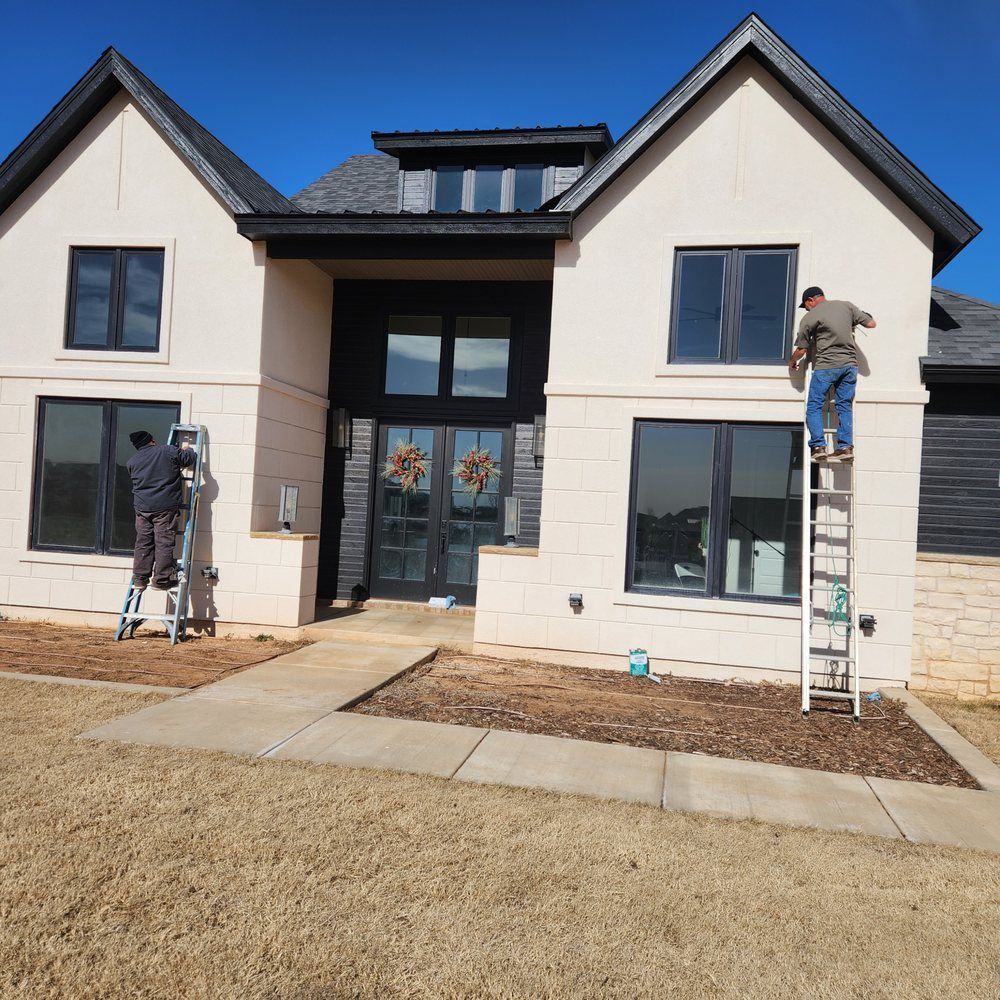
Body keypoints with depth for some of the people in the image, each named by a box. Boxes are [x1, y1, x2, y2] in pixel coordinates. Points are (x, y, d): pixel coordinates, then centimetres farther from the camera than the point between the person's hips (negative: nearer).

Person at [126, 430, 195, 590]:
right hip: (165, 507, -4)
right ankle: (161, 580, 0)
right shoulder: (167, 451, -2)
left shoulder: (131, 462, 11)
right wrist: (186, 449, 25)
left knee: (143, 543, 10)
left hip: (142, 507, 4)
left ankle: (139, 579, 13)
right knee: (164, 543, -1)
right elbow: (188, 459, 3)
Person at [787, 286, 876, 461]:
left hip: (826, 366, -4)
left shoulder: (809, 318, -1)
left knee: (814, 407, 3)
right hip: (850, 364, 5)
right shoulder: (847, 306, 10)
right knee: (845, 407, 10)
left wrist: (791, 362, 21)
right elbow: (871, 324, 11)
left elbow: (801, 350, 2)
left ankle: (818, 446, -7)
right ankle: (846, 447, 5)